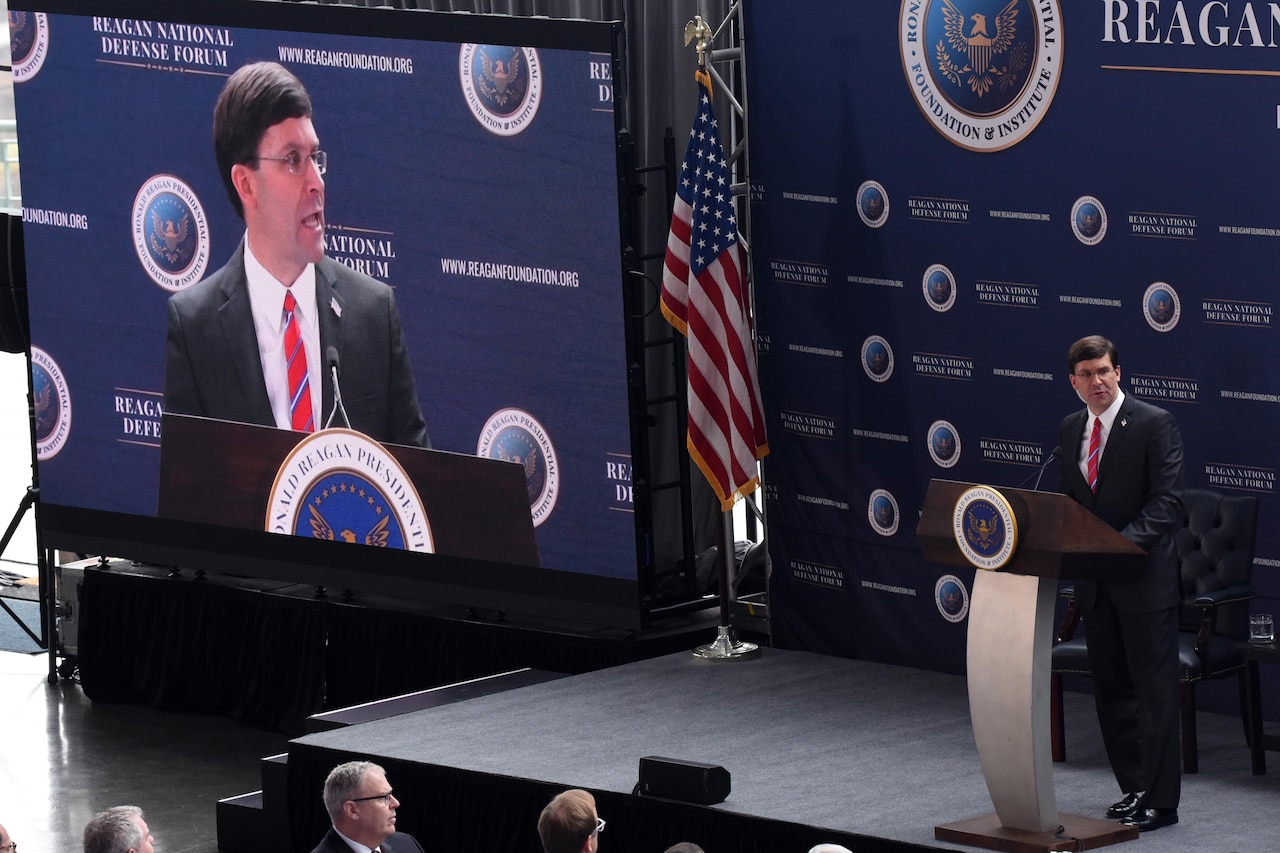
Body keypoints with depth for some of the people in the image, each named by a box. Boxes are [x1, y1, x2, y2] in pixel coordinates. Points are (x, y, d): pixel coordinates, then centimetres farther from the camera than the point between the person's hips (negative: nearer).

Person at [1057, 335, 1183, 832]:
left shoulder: (1154, 424, -9)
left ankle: (1160, 801, 0)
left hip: (1144, 579, -7)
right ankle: (1134, 788, 23)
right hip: (1094, 581, 7)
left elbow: (1168, 501, -15)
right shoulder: (1071, 429, 11)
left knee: (1155, 690, -3)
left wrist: (1126, 541, -27)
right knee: (1111, 690, 13)